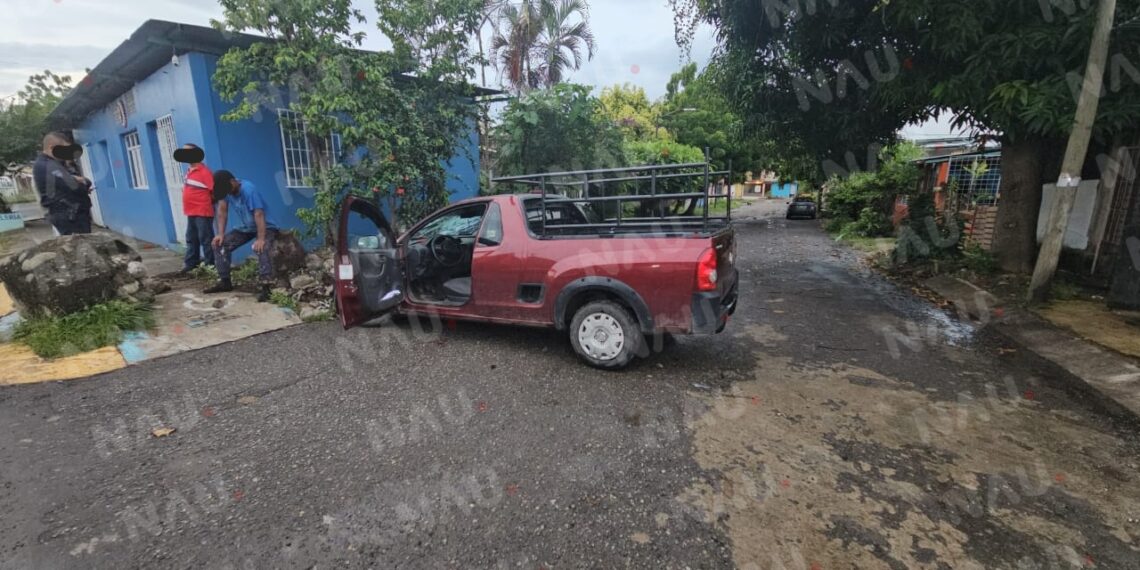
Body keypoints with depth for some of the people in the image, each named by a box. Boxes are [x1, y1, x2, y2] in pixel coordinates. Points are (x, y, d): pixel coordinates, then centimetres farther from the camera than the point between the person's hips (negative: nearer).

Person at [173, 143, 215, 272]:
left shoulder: (204, 172, -14)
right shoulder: (190, 172, 14)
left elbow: (216, 190, -17)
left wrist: (208, 201, -4)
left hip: (202, 212, -10)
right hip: (191, 212, 10)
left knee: (206, 240, -4)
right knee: (191, 239, 16)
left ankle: (210, 265, 2)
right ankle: (190, 263, 25)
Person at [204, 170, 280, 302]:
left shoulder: (248, 189, -26)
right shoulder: (225, 189, -6)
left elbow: (259, 214, -32)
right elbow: (222, 210, 0)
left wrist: (261, 239, -39)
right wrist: (220, 233, -9)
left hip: (265, 227, -7)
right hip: (244, 228, 8)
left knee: (261, 249, -34)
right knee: (219, 244, -3)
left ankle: (265, 287, -39)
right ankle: (224, 282, 6)